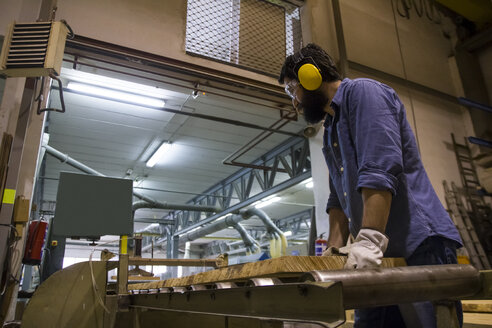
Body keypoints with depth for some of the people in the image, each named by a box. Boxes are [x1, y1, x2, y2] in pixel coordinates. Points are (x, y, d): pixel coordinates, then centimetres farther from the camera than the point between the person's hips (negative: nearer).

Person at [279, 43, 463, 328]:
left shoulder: (363, 92, -6)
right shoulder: (330, 130, 22)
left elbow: (380, 169, -21)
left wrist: (369, 240, -27)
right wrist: (334, 250, 9)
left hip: (420, 246, -9)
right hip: (380, 258, 9)